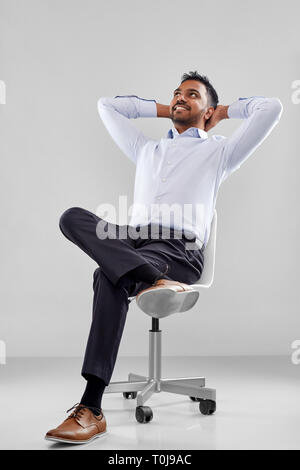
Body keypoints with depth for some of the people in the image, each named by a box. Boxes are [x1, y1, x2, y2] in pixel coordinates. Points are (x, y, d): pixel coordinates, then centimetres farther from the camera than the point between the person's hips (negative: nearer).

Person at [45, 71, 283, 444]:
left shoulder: (219, 151, 23)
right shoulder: (147, 150, 36)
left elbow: (271, 108, 17)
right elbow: (107, 105, 45)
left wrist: (224, 111, 31)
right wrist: (163, 109, 43)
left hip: (181, 249, -4)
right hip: (131, 239, 5)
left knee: (109, 277, -33)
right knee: (73, 216, -27)